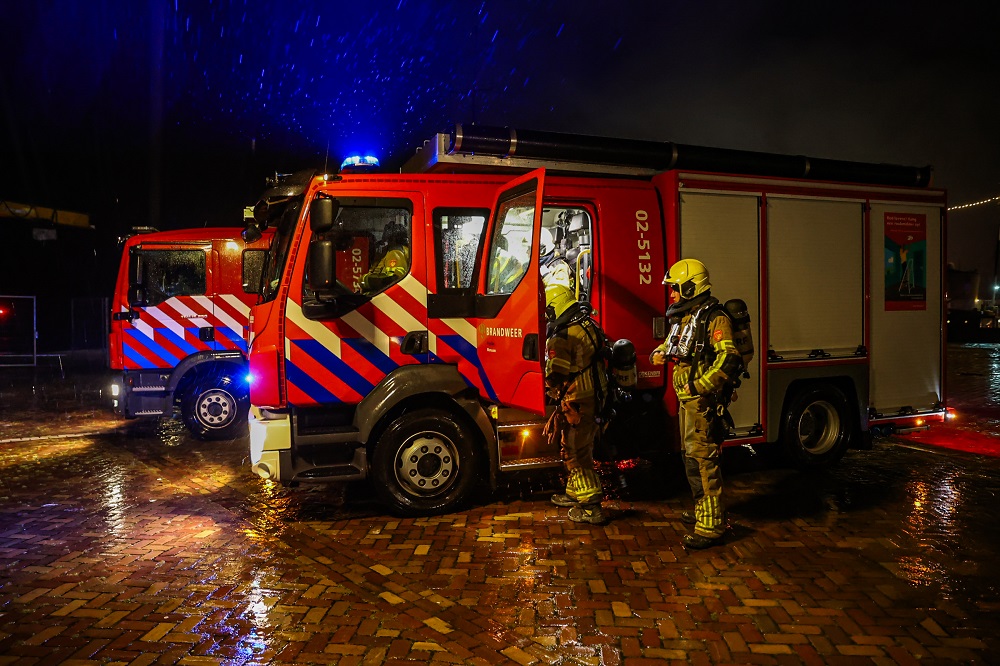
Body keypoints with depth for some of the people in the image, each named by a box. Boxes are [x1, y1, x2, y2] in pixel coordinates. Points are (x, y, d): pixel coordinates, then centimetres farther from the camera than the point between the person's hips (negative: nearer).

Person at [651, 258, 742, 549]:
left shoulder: (714, 318, -16)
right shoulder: (685, 317, 14)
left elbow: (729, 359, -27)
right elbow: (672, 343, 32)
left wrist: (700, 385, -27)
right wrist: (660, 352, 10)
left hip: (703, 402, -10)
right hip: (687, 399, 10)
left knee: (702, 459, -11)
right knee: (691, 456, 18)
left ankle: (711, 526, -6)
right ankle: (703, 510, 33)